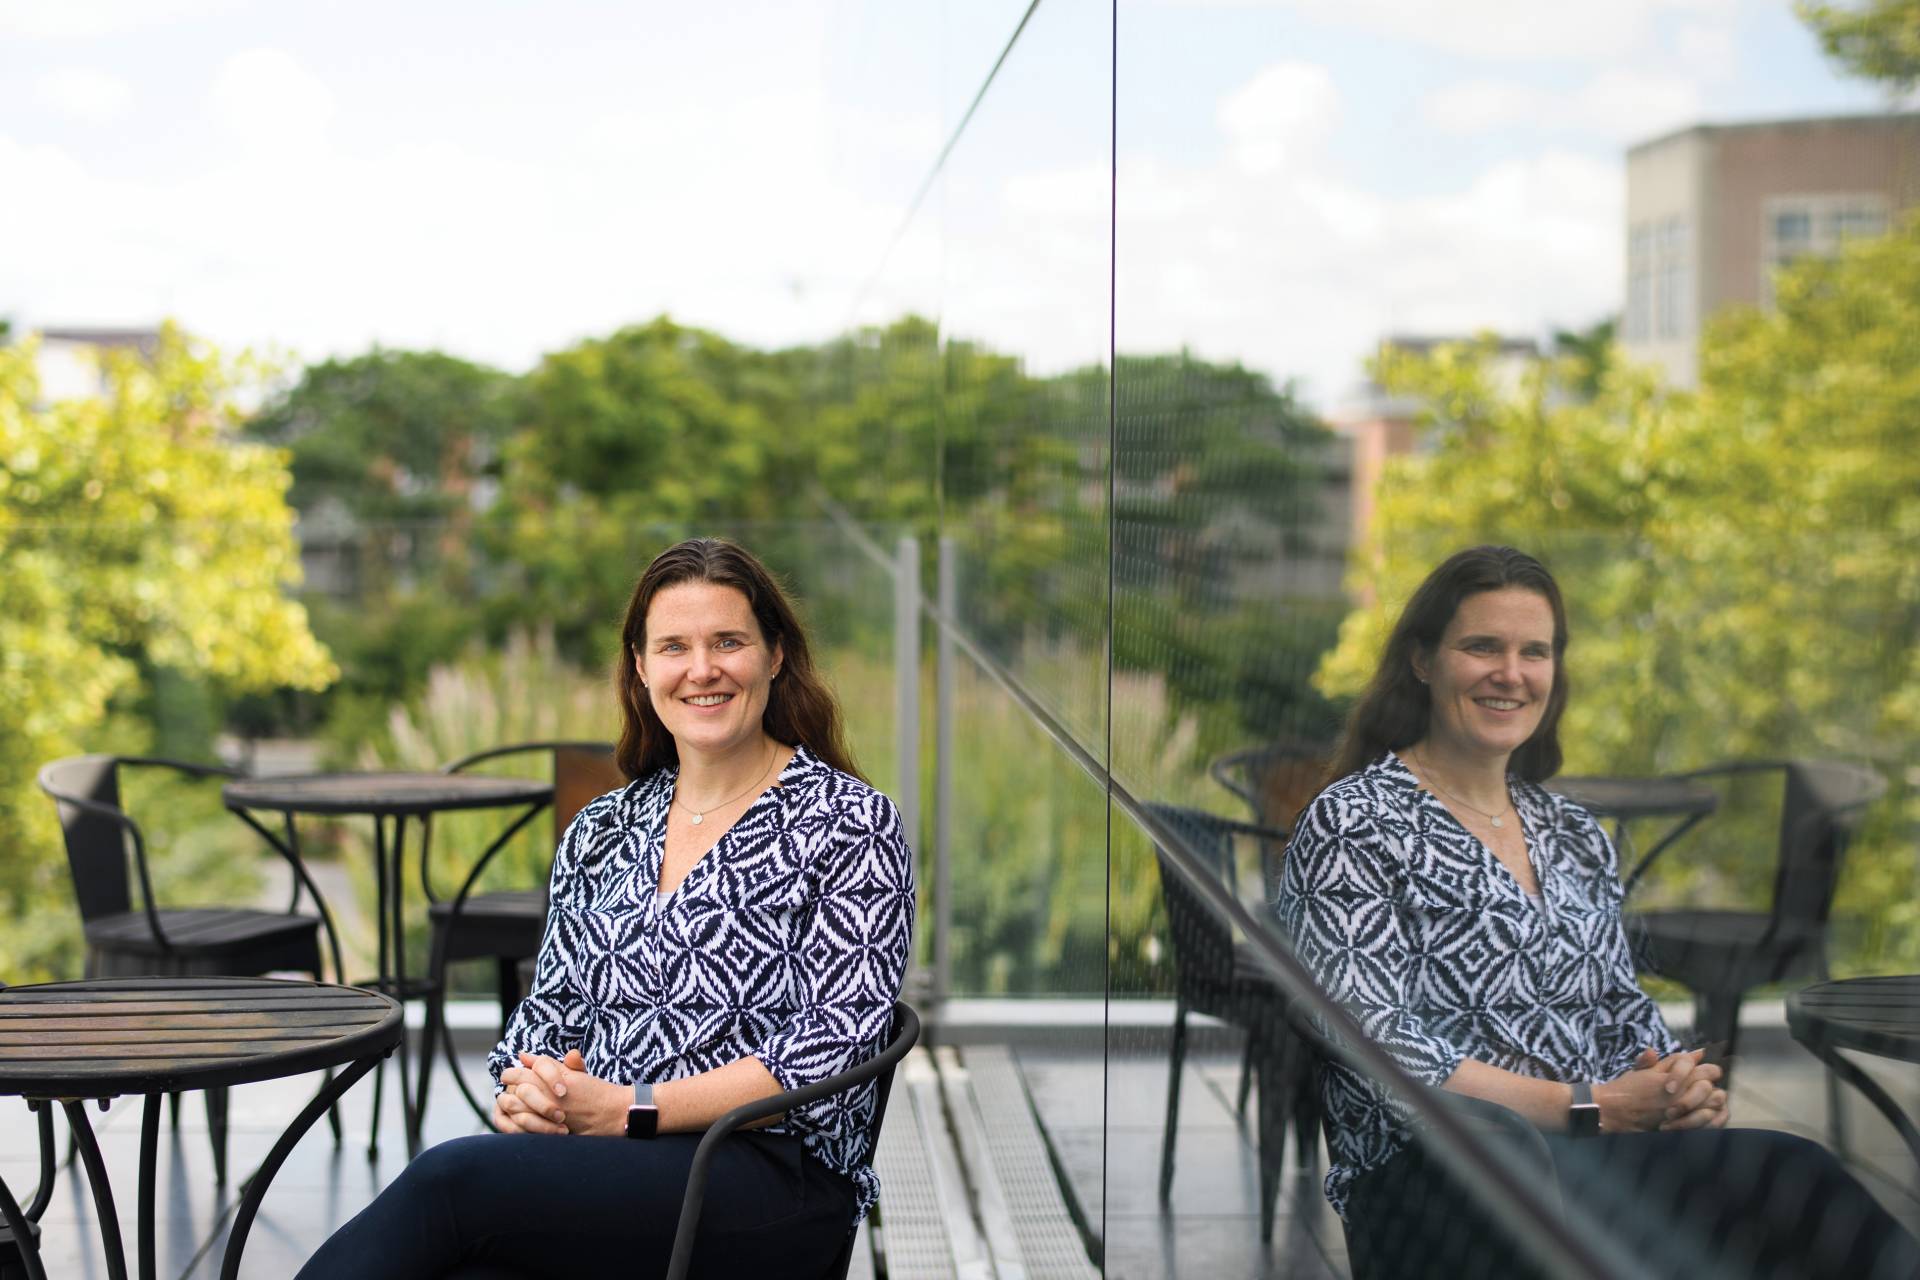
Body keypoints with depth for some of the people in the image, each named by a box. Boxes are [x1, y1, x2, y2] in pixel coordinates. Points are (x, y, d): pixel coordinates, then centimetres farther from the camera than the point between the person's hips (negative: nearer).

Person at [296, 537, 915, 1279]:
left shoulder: (847, 823, 2)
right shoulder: (602, 833, 19)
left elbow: (835, 1045, -8)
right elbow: (550, 1007, 19)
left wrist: (624, 1109, -14)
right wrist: (526, 1088, -7)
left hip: (772, 1177, -4)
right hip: (600, 1168, 4)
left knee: (452, 1179, -30)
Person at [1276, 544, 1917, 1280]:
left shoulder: (1574, 838, 21)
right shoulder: (1352, 825, -1)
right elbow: (1378, 1049, -11)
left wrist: (1683, 1089, -4)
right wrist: (1590, 1108, -16)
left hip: (1593, 1163, 6)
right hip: (1431, 1185, -6)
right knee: (1787, 1175, -30)